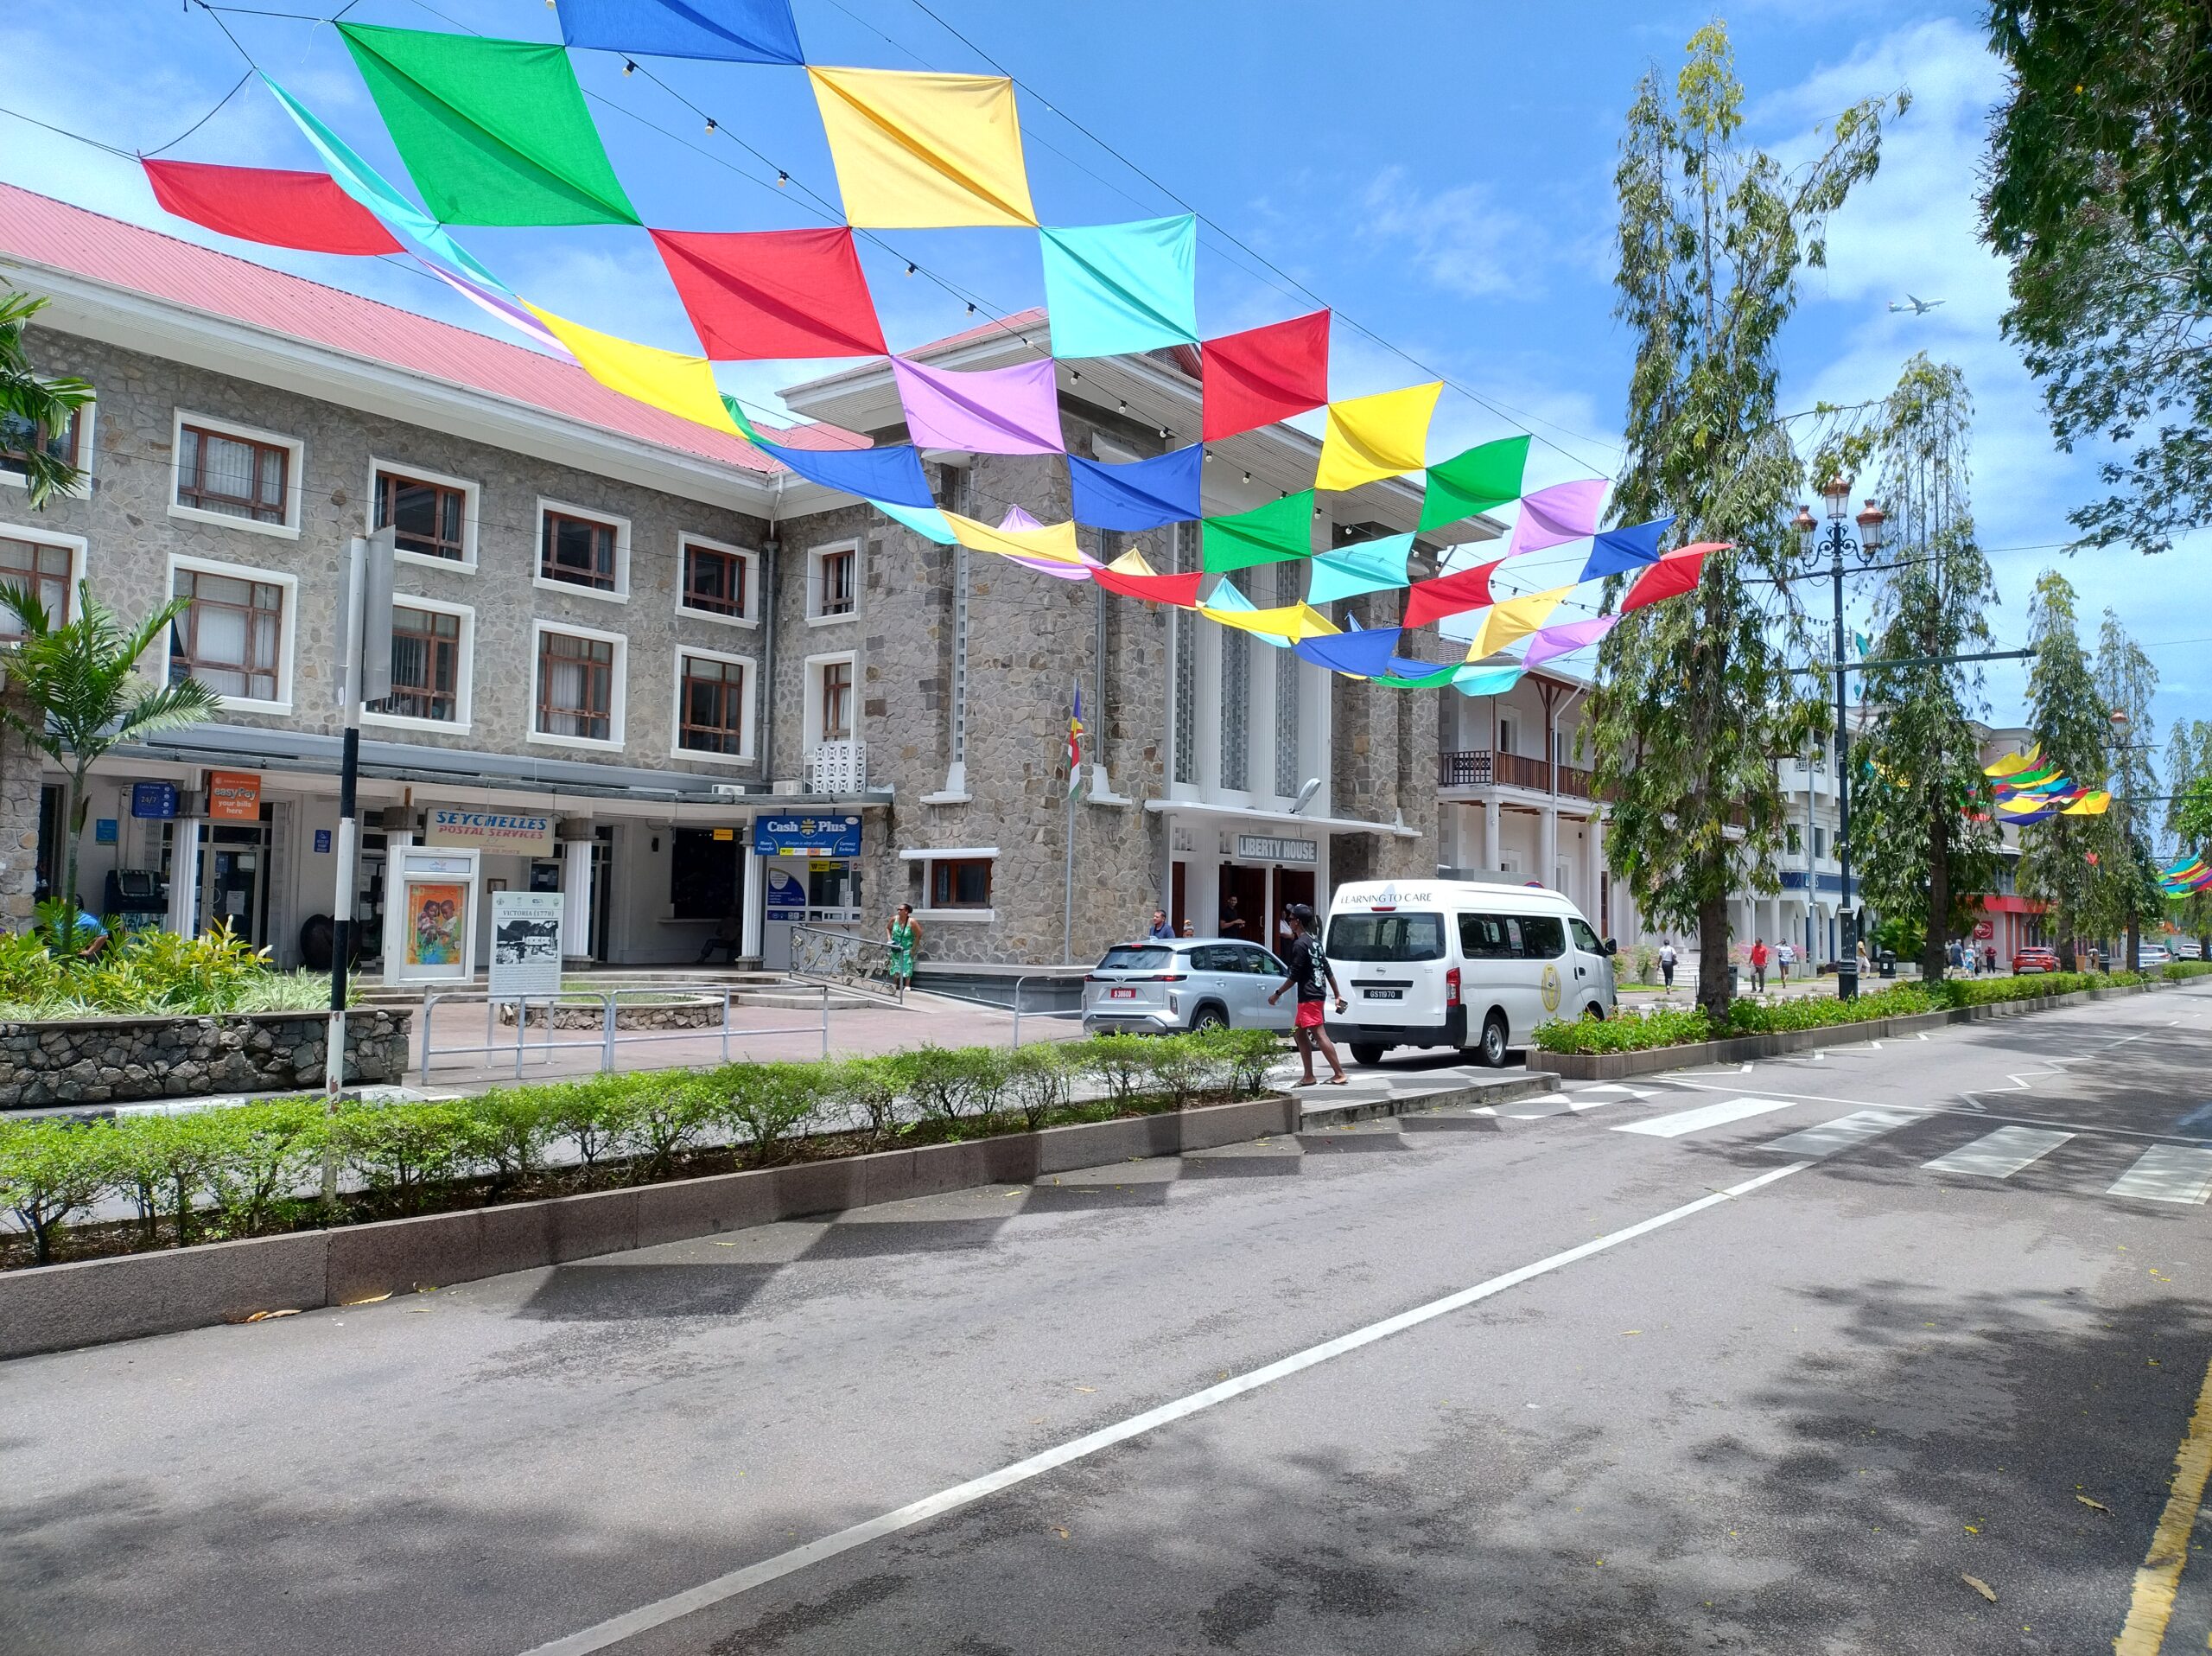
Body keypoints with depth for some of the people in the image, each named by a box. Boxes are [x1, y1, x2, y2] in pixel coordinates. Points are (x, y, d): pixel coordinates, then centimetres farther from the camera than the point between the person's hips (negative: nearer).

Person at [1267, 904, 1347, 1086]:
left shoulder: (1300, 944, -13)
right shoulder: (1314, 941, 16)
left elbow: (1294, 976, -15)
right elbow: (1328, 970, 18)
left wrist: (1277, 994, -7)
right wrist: (1338, 995, 21)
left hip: (1309, 997, -10)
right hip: (1318, 994, 10)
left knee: (1320, 1034, -11)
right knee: (1299, 1033, 13)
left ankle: (1339, 1074, -13)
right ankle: (1309, 1076, 14)